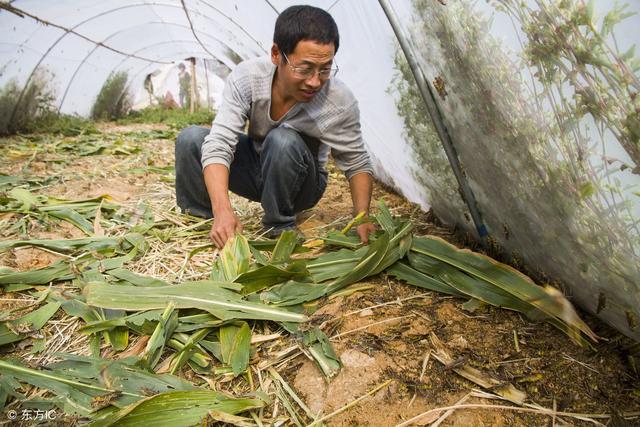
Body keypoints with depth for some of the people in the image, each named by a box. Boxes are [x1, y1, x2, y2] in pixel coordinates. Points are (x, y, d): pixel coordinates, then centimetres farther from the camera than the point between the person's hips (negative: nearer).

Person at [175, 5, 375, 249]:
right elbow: (218, 145, -32)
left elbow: (358, 164, -16)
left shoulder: (340, 103, -29)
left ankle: (281, 228, -13)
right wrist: (222, 211, -49)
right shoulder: (246, 77, -26)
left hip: (302, 185, -2)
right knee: (191, 139, -21)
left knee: (283, 140, -35)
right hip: (254, 173, 2)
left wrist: (362, 219, -34)